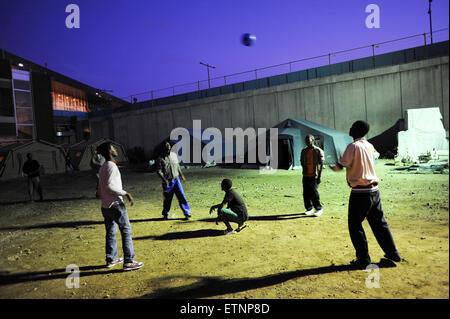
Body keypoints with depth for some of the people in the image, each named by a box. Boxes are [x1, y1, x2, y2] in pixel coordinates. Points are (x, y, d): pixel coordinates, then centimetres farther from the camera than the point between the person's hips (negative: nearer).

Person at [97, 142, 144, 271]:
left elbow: (100, 189, 18)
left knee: (110, 233, 16)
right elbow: (110, 186, -23)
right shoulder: (111, 166, -13)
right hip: (116, 205, -9)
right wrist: (126, 193, -19)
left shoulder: (102, 168, 15)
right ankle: (129, 261, -5)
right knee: (126, 231, -4)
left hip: (105, 206, 9)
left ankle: (111, 259, 24)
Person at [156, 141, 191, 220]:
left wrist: (181, 175, 20)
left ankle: (187, 212, 4)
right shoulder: (160, 159, -6)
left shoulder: (174, 155, 8)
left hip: (176, 180, 3)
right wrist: (164, 179, -23)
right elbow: (158, 171, -12)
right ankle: (165, 215, 23)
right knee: (167, 199, 5)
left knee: (182, 196, -1)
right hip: (167, 182, -3)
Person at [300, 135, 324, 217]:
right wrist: (304, 172, 9)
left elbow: (321, 164, -5)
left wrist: (319, 176, -10)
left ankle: (319, 209, 5)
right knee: (306, 193, 4)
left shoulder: (318, 151, -3)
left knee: (314, 192, -10)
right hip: (306, 176, 5)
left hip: (314, 176, -5)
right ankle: (309, 209, 17)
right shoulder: (304, 151, 12)